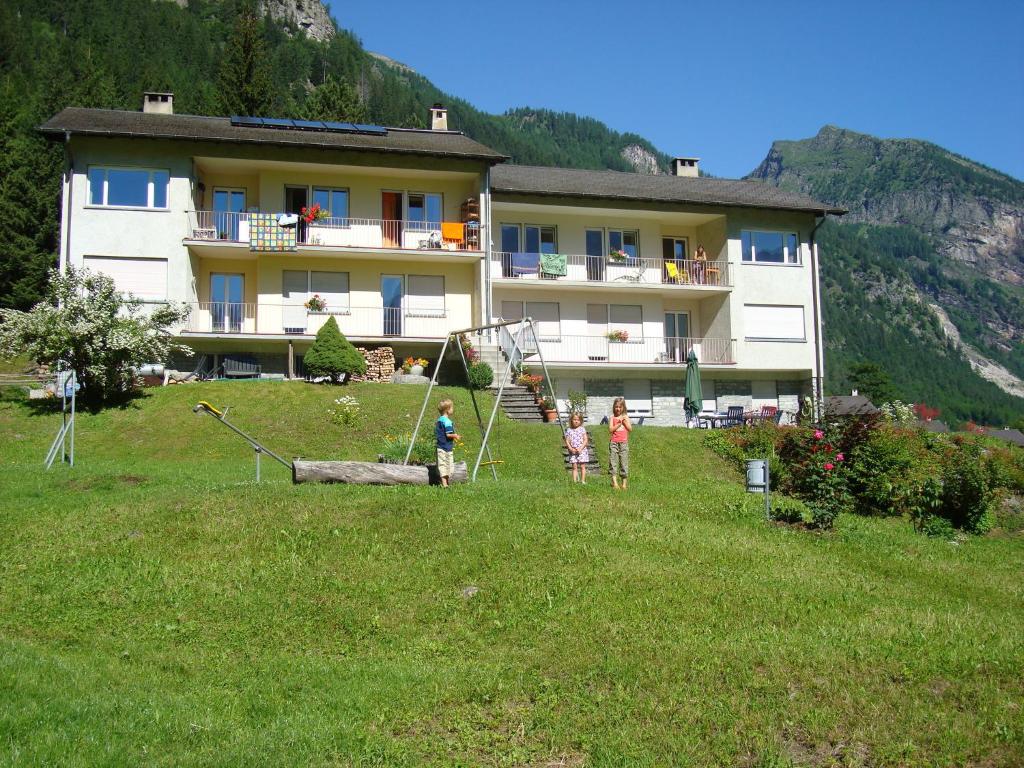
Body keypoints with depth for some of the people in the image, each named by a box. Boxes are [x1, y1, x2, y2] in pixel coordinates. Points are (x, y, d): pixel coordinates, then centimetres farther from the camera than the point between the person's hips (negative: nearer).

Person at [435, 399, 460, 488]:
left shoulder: (439, 420, 11)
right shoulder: (447, 421, -16)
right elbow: (448, 434, -23)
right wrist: (455, 436, -5)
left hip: (440, 446, 8)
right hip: (447, 447, -8)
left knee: (442, 465, 9)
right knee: (447, 465, -2)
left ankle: (443, 482, 12)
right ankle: (445, 483, -2)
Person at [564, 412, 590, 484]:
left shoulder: (582, 429, 1)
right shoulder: (569, 430, 4)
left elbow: (586, 440, -3)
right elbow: (567, 441, 2)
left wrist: (580, 448, -14)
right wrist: (571, 449, -12)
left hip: (582, 451, -1)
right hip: (572, 452, 1)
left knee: (582, 466, -1)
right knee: (574, 467, 2)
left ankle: (583, 480, 3)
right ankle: (574, 481, 3)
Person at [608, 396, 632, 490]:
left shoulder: (625, 417, 10)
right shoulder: (612, 417, 5)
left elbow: (630, 429, 5)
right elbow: (610, 430, -4)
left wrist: (625, 421, -5)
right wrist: (619, 424, -10)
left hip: (624, 442, 1)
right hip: (614, 442, -1)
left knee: (624, 461, 1)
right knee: (613, 461, -10)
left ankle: (624, 483, 6)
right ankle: (614, 482, -15)